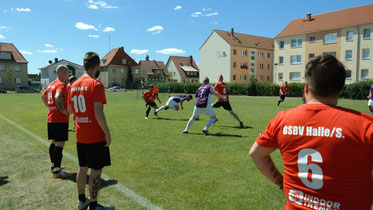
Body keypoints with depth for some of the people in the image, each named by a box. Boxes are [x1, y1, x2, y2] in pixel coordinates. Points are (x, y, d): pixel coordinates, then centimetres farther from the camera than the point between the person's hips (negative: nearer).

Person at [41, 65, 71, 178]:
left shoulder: (52, 84, 14)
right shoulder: (61, 85, -15)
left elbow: (43, 96, 29)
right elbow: (58, 98, -33)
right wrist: (64, 111, -23)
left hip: (51, 119, 10)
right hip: (60, 120, -10)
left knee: (54, 142, 18)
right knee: (60, 144, -5)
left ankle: (54, 165, 30)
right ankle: (57, 171, -1)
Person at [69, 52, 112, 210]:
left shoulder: (74, 85, 8)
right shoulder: (96, 85, -15)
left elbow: (70, 110, 16)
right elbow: (98, 112, -22)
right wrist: (107, 133, -16)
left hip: (80, 136, 8)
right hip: (95, 136, -7)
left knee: (82, 167, 18)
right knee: (96, 170, 3)